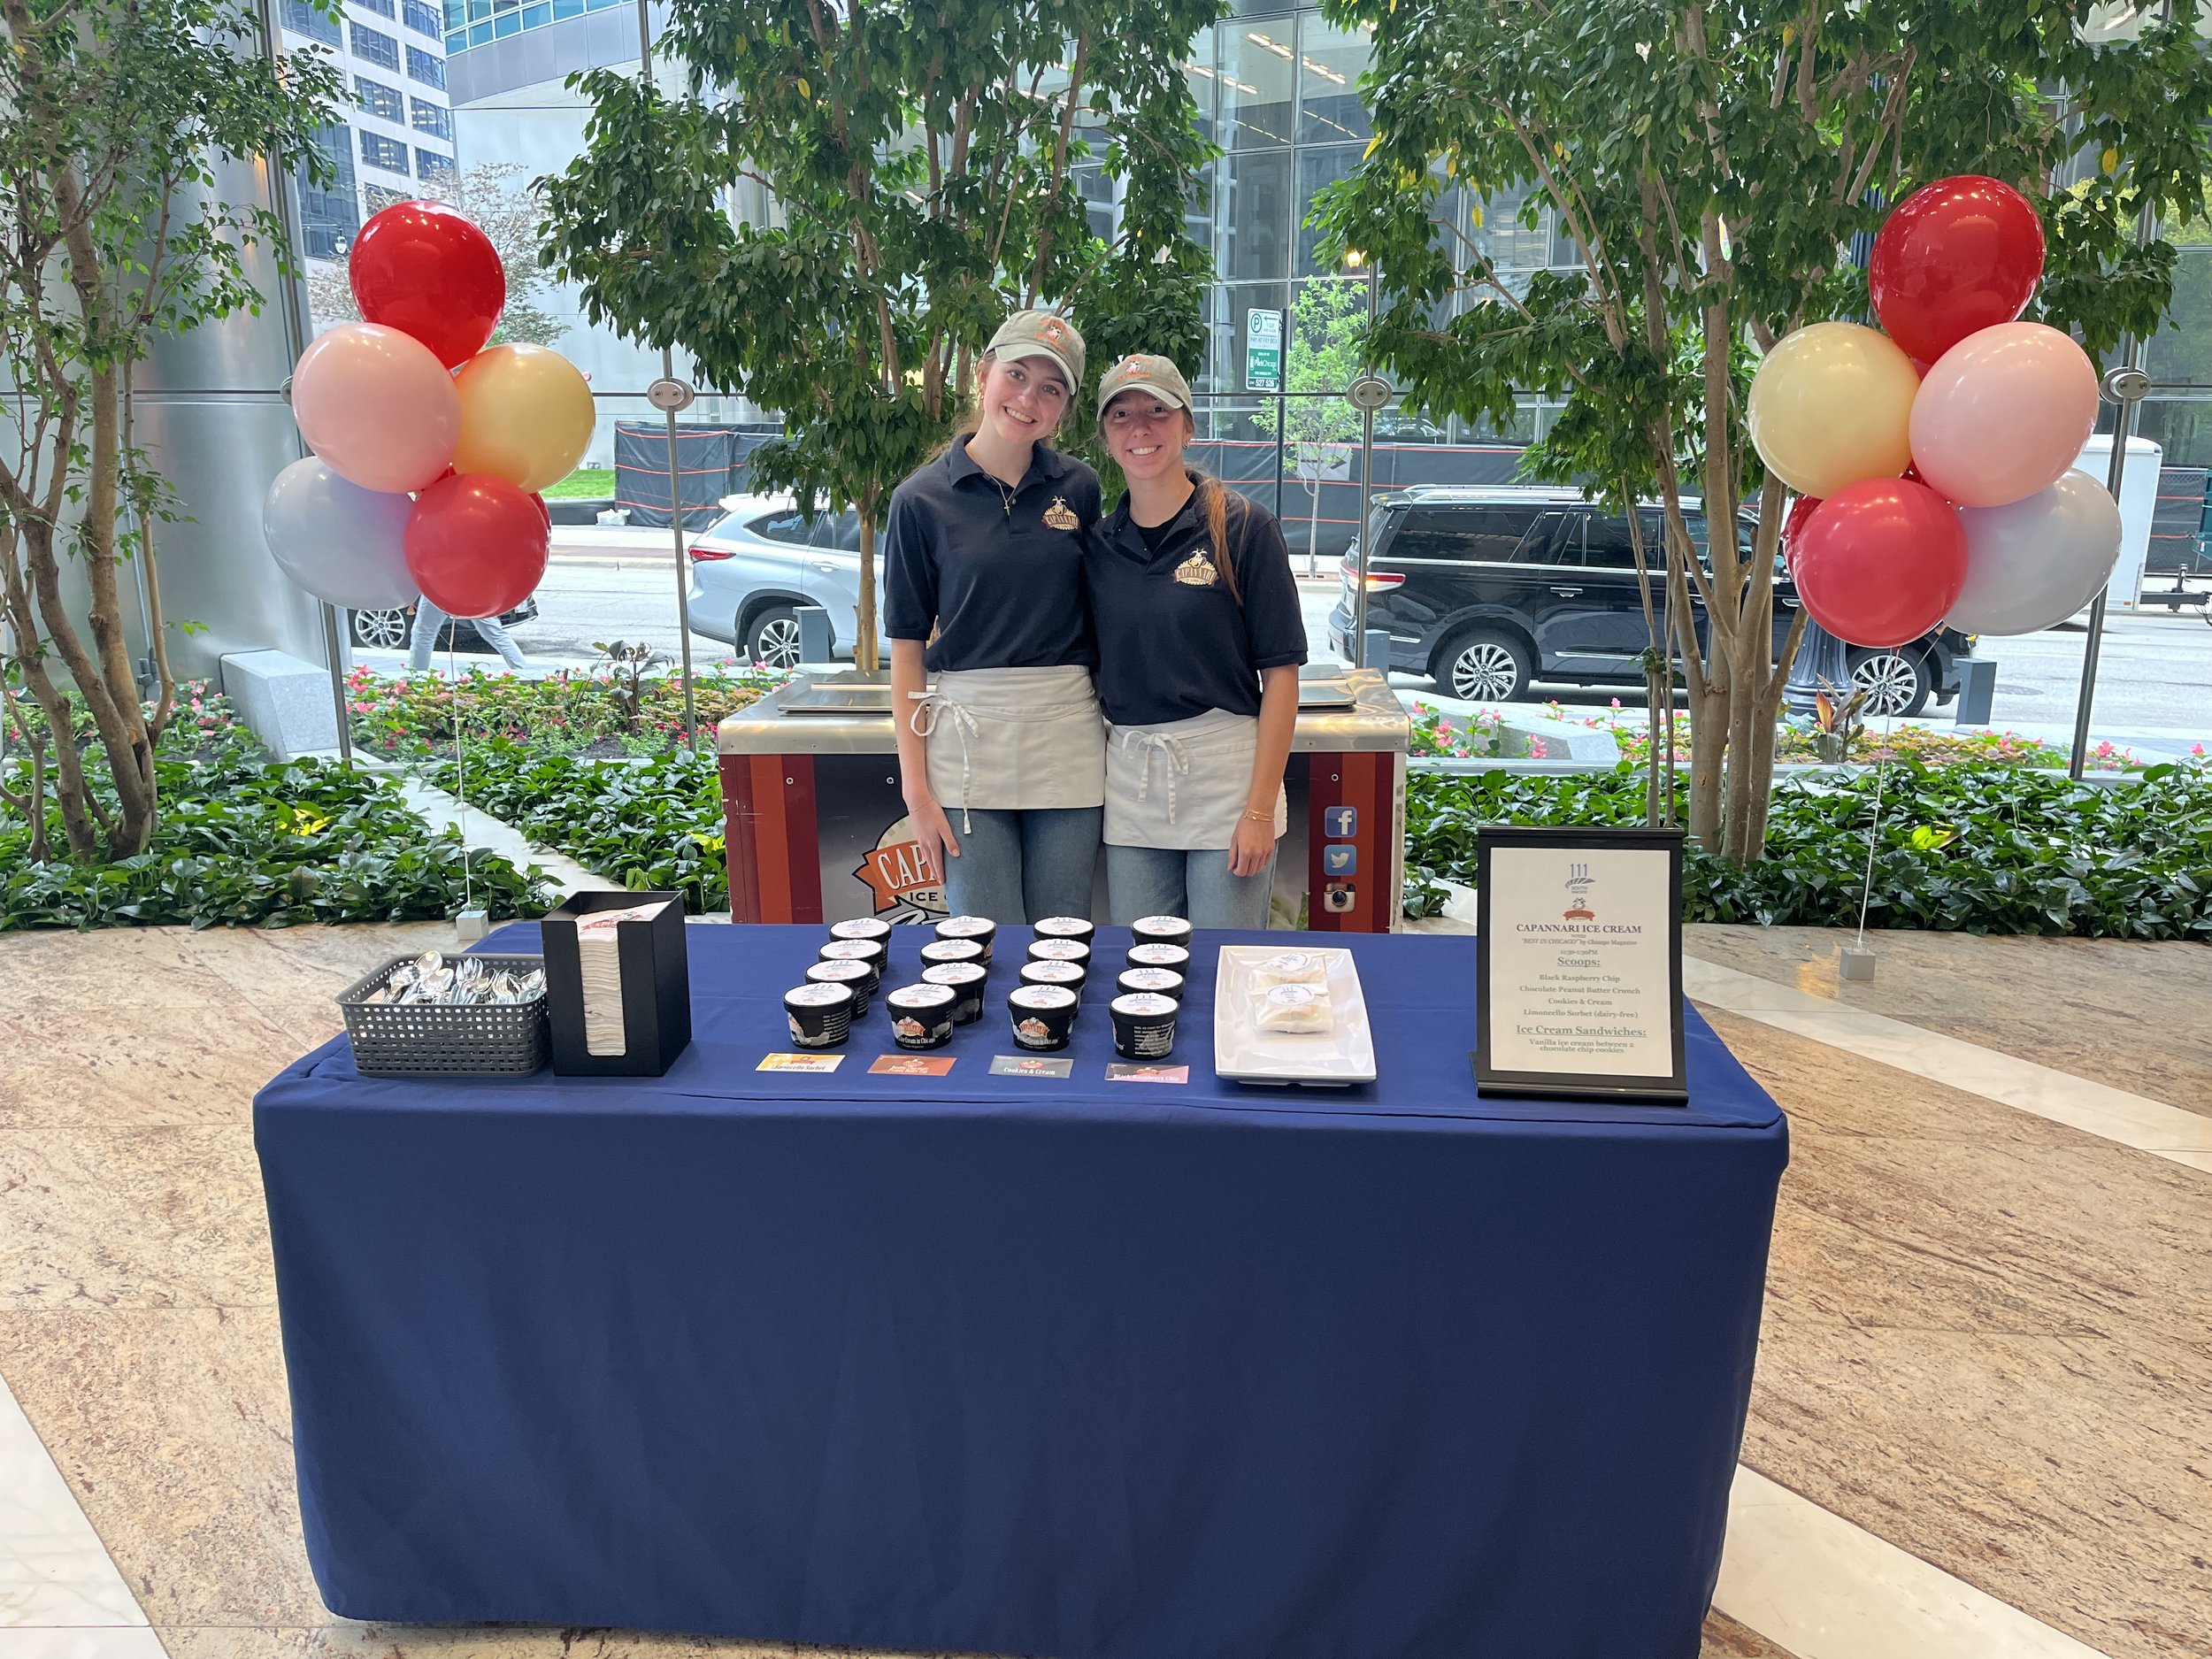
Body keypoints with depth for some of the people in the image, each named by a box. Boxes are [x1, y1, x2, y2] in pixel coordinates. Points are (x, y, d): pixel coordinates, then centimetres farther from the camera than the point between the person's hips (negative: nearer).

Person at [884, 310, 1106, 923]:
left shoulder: (1079, 488, 5)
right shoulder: (923, 498, -2)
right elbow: (907, 646, -1)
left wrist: (1115, 724, 7)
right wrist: (915, 784, -5)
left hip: (1068, 734, 2)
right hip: (967, 738, -2)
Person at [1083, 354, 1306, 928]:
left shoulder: (1242, 526, -4)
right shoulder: (1097, 543, 7)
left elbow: (1280, 675, -7)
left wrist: (1260, 809, -13)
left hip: (1227, 771, -3)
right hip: (1131, 782, 4)